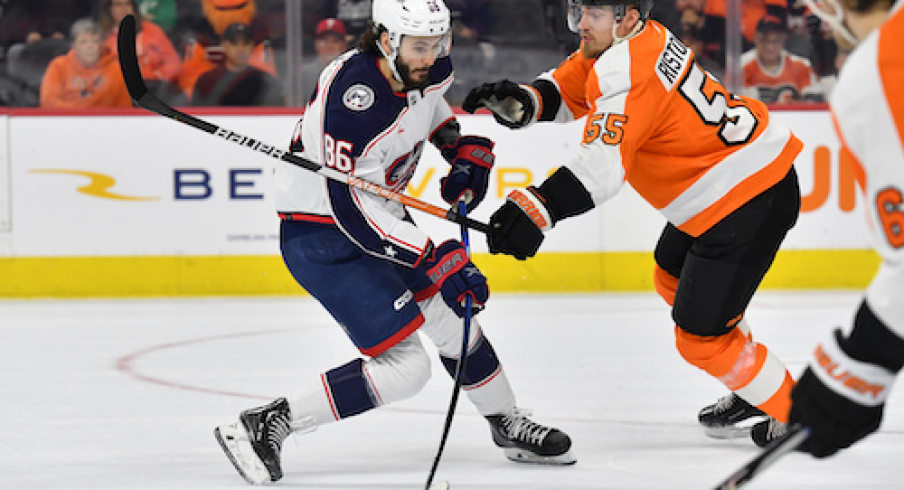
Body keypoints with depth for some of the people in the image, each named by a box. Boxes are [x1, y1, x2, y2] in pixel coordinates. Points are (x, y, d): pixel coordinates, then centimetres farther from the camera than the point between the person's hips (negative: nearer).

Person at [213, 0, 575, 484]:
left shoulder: (426, 69, -7)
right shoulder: (351, 95, -33)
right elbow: (350, 208, -32)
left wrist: (464, 149, 6)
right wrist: (434, 260, -33)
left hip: (383, 214, 9)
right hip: (322, 239, -9)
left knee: (451, 315, 18)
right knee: (405, 366, -14)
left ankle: (509, 426, 40)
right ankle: (265, 425, -9)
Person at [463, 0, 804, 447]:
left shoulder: (629, 70, -26)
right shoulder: (619, 44, 4)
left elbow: (601, 163, -37)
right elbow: (566, 91, 11)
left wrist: (538, 209, -48)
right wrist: (518, 101, -10)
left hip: (750, 199, -11)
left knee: (699, 333, -6)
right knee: (673, 276, 30)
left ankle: (795, 414, 12)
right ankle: (749, 391, 43)